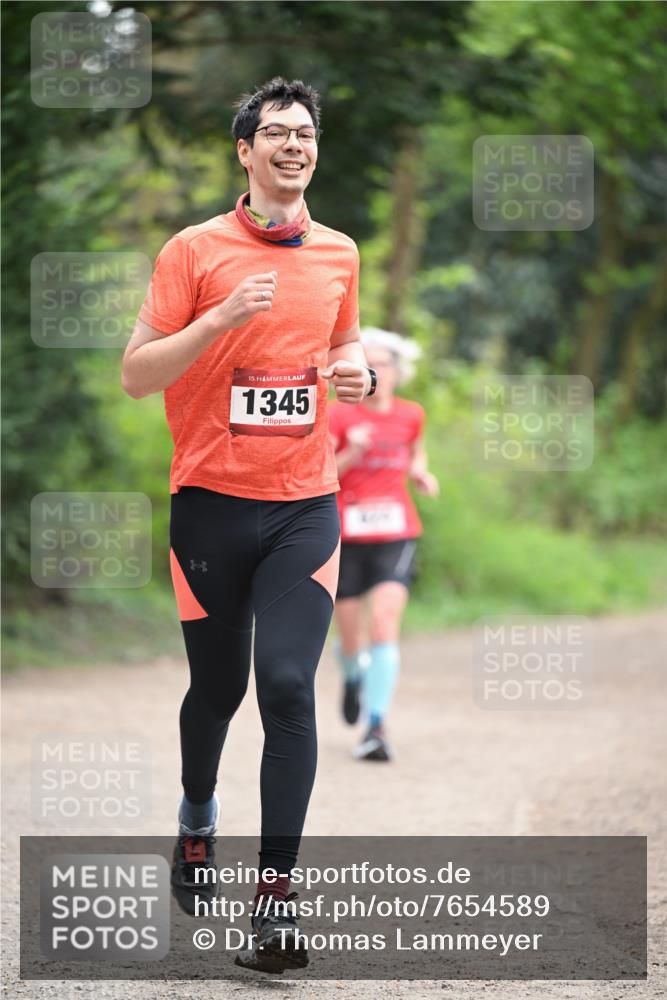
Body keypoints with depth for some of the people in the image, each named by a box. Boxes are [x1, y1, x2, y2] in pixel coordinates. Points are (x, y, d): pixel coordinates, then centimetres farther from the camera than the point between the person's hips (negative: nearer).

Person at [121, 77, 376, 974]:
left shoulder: (338, 254, 9)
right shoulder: (195, 251, -3)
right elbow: (136, 375, -6)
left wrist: (357, 371, 2)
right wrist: (223, 319, -19)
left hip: (305, 505, 2)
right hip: (212, 500, -1)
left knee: (288, 688, -12)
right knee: (217, 685, 10)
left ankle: (277, 894, -12)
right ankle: (197, 815, 42)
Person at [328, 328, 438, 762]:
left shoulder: (411, 415, 6)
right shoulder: (339, 416, -4)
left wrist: (421, 473, 3)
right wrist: (351, 455, -22)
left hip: (397, 535, 1)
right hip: (346, 536, -1)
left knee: (385, 623, -19)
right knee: (352, 637, 8)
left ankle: (377, 726, -21)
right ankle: (354, 675, 46)